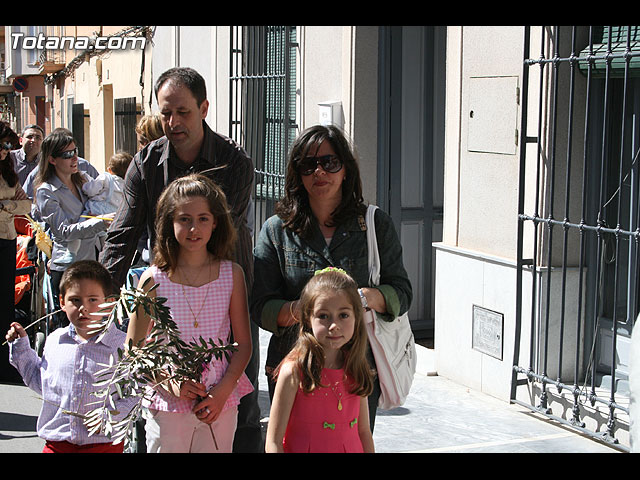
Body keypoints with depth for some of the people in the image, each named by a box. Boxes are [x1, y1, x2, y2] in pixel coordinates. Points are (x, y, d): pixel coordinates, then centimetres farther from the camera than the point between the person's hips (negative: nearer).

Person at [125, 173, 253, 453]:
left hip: (220, 406, 1)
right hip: (168, 406, -1)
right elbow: (134, 349, 0)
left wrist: (222, 392, -9)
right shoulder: (154, 279, -4)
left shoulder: (232, 274, 0)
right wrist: (171, 382, -13)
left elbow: (243, 344, 2)